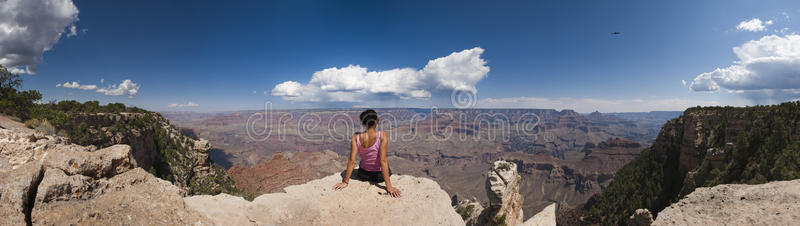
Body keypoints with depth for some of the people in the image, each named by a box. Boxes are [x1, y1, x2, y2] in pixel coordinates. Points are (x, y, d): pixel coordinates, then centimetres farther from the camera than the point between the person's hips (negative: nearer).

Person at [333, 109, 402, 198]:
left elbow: (352, 160, -17)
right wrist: (389, 186, -25)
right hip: (380, 176, -3)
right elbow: (383, 160, -28)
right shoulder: (382, 136, -25)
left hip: (363, 175, 3)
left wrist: (345, 182, -8)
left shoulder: (356, 137, -18)